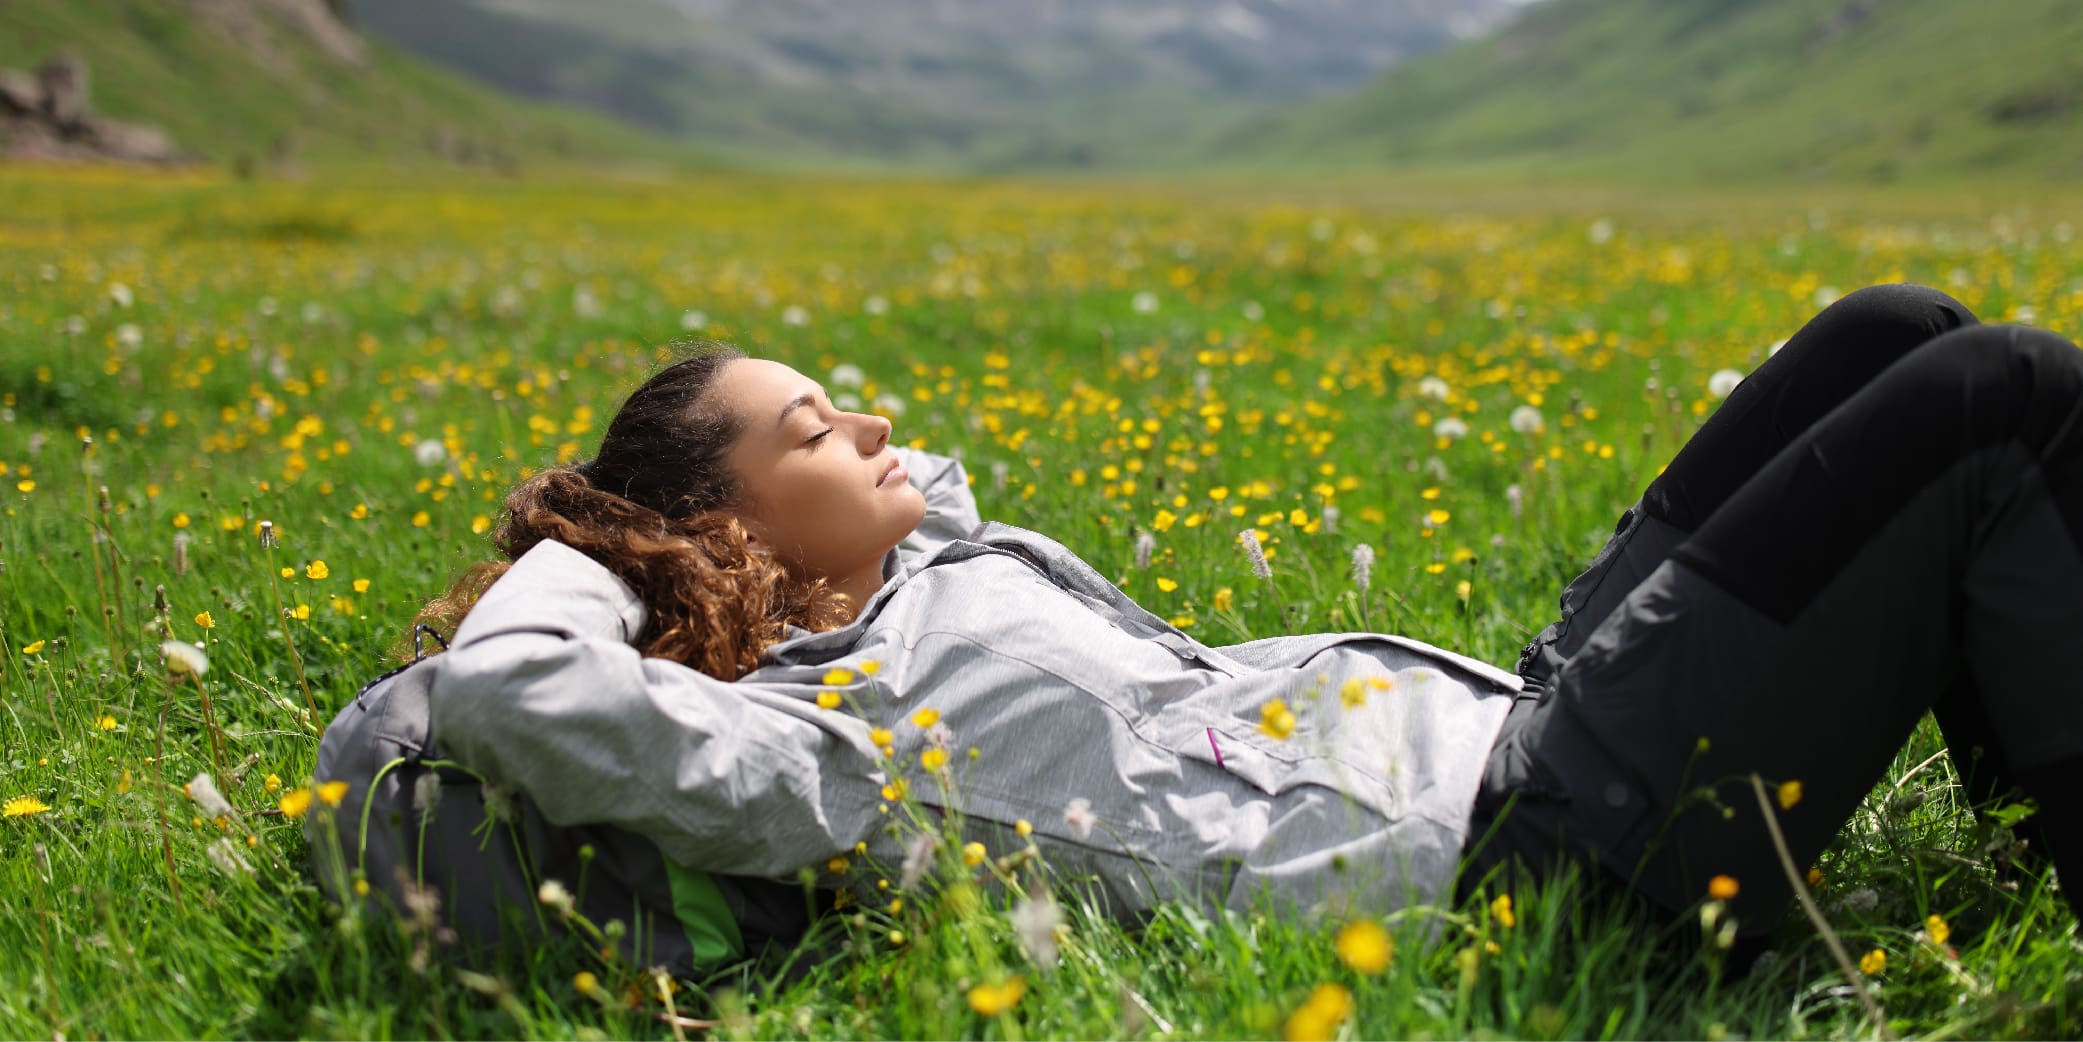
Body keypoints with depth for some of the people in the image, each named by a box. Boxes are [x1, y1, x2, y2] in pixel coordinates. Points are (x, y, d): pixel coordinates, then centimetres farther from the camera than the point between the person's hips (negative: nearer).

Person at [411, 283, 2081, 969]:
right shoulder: (811, 735, -12)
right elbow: (500, 693, -26)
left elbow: (917, 476, 38)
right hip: (1548, 833, -10)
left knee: (1895, 332, 8)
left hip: (1506, 719, 10)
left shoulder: (945, 560, 14)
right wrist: (576, 557, -5)